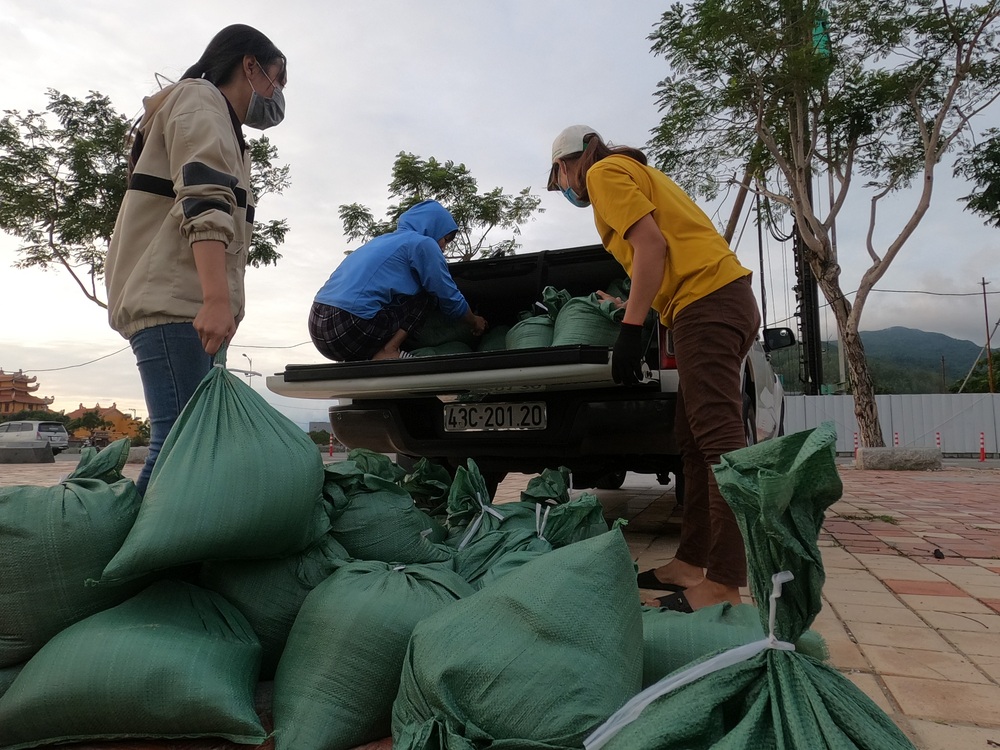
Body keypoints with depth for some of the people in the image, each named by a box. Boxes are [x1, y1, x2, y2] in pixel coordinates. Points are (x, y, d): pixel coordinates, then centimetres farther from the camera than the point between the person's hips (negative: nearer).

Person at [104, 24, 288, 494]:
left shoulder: (223, 128, 33)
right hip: (172, 301, -10)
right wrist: (218, 298, -28)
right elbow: (203, 200, -15)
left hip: (181, 304, 10)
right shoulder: (199, 98, 4)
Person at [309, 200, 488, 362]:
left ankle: (355, 359, 11)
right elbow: (450, 298, 8)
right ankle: (387, 352, -6)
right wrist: (475, 323, 27)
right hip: (349, 329, -8)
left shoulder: (384, 240, 27)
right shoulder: (422, 243, 3)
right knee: (427, 295, 8)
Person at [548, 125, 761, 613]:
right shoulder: (634, 172, 29)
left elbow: (651, 243, -13)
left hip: (706, 302, -10)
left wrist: (630, 329, -16)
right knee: (697, 440, 7)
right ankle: (692, 563, 12)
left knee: (717, 437, -15)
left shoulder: (603, 172, 1)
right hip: (722, 298, 10)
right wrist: (626, 305, 39)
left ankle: (725, 584, -14)